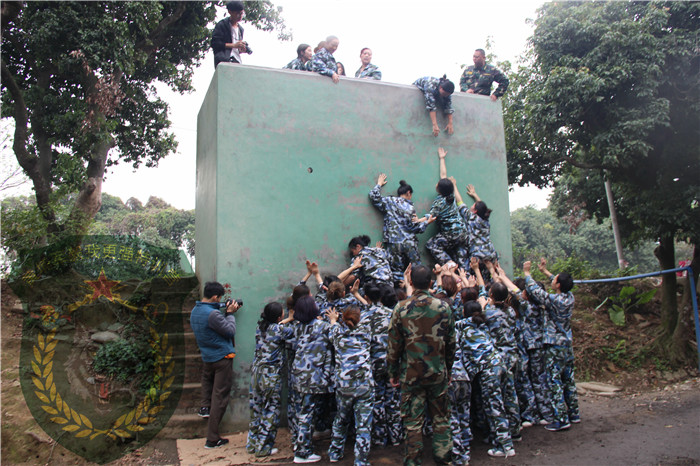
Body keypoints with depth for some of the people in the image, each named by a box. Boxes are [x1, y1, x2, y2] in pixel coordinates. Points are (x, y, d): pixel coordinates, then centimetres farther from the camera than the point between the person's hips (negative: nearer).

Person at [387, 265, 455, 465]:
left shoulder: (401, 309, -10)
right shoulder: (443, 307, -5)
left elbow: (394, 345, -5)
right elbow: (451, 343, 3)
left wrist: (392, 372, 7)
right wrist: (448, 369, 16)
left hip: (411, 373, -1)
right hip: (438, 373, 2)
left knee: (413, 421, 7)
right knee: (441, 418, 15)